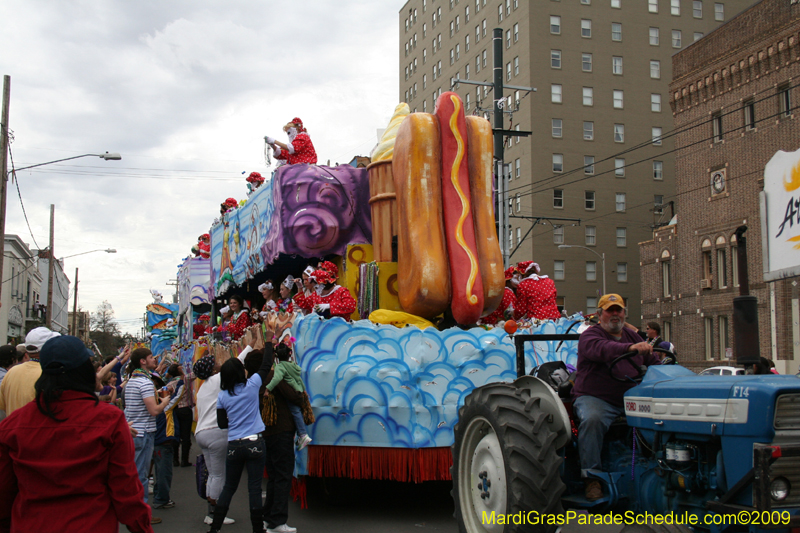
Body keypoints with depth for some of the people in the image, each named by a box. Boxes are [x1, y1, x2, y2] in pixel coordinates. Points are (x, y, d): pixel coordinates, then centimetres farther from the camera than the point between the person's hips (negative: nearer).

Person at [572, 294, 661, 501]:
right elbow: (602, 349, -24)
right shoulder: (590, 336, 0)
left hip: (631, 399, 5)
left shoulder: (632, 336, 23)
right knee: (592, 420, -36)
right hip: (596, 398, -5)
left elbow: (652, 363, 26)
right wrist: (630, 348, -41)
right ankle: (592, 477, -24)